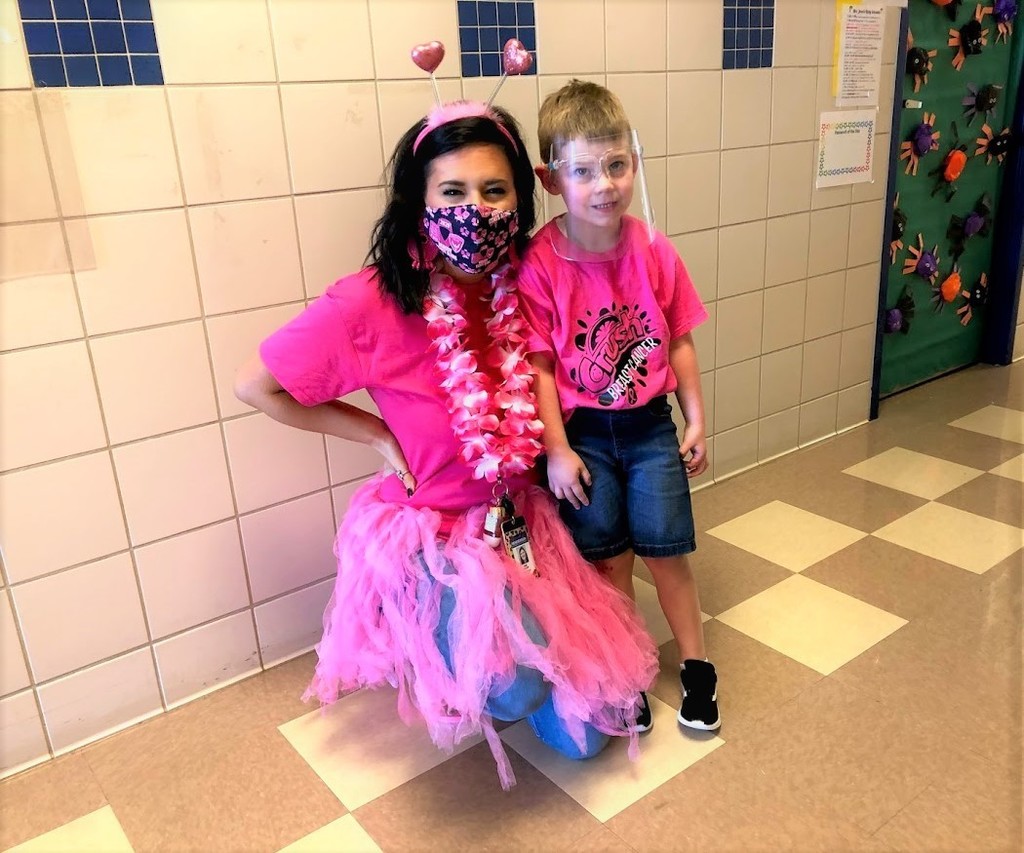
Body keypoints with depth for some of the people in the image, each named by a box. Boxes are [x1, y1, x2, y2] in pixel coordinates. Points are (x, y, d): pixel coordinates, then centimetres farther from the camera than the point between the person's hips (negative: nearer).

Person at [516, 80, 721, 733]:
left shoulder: (654, 252, -6)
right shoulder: (540, 264, -15)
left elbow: (679, 340, 2)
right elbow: (539, 365, -13)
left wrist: (696, 420, 3)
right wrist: (557, 450, -13)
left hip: (651, 423, 2)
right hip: (583, 432, -2)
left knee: (666, 550, 9)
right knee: (609, 559, 10)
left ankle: (697, 665, 31)